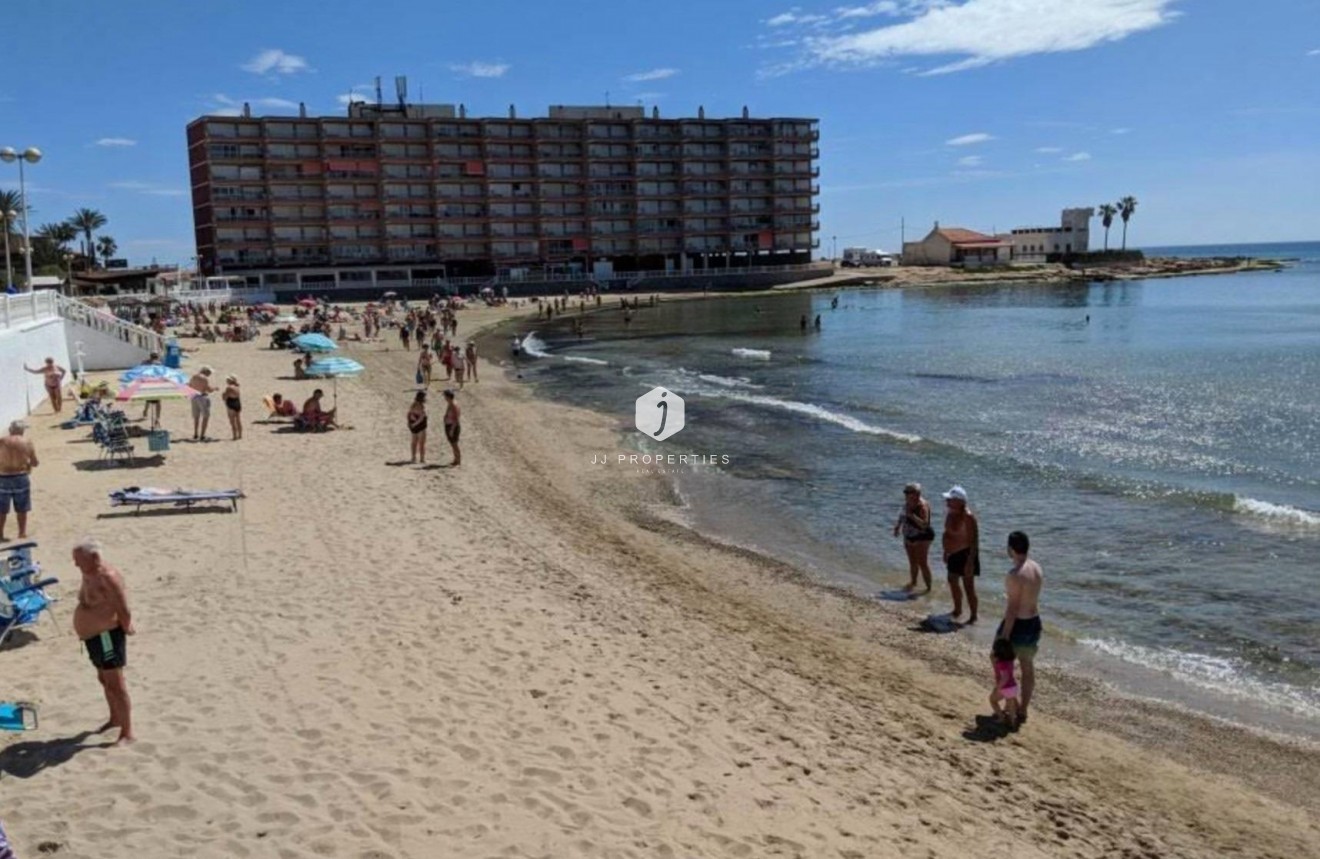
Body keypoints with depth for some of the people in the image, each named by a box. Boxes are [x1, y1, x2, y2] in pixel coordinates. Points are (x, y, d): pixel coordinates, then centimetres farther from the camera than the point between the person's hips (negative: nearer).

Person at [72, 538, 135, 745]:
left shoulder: (108, 577, -24)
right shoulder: (88, 574, 7)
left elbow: (124, 610, -24)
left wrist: (126, 629, -9)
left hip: (106, 636, -10)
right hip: (93, 637, 10)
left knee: (115, 684, -7)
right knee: (104, 680, 24)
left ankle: (127, 733, -3)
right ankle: (115, 718, 42)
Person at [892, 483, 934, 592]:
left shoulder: (922, 506, -23)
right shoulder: (907, 503, 2)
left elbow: (924, 524, -32)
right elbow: (902, 516, 19)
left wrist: (912, 515, -38)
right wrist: (898, 526, 7)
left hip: (921, 538, -8)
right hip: (909, 537, 8)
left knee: (922, 563, -8)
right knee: (912, 562, 21)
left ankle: (928, 588, 0)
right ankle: (913, 583, 37)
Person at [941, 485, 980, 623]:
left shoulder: (968, 517, -23)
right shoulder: (950, 514, 3)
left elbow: (974, 540, -23)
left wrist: (970, 561, -24)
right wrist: (946, 552, 18)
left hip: (965, 554, -9)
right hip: (953, 554, 9)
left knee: (968, 586, -5)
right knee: (953, 582, 22)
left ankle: (973, 616, 6)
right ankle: (957, 609, 41)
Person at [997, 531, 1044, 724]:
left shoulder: (1015, 575, -25)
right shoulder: (1037, 568, 1)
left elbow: (1013, 608, -24)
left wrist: (1004, 636, -18)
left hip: (1017, 624, -8)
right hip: (1034, 622, 8)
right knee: (1028, 667, 16)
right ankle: (1023, 710, 26)